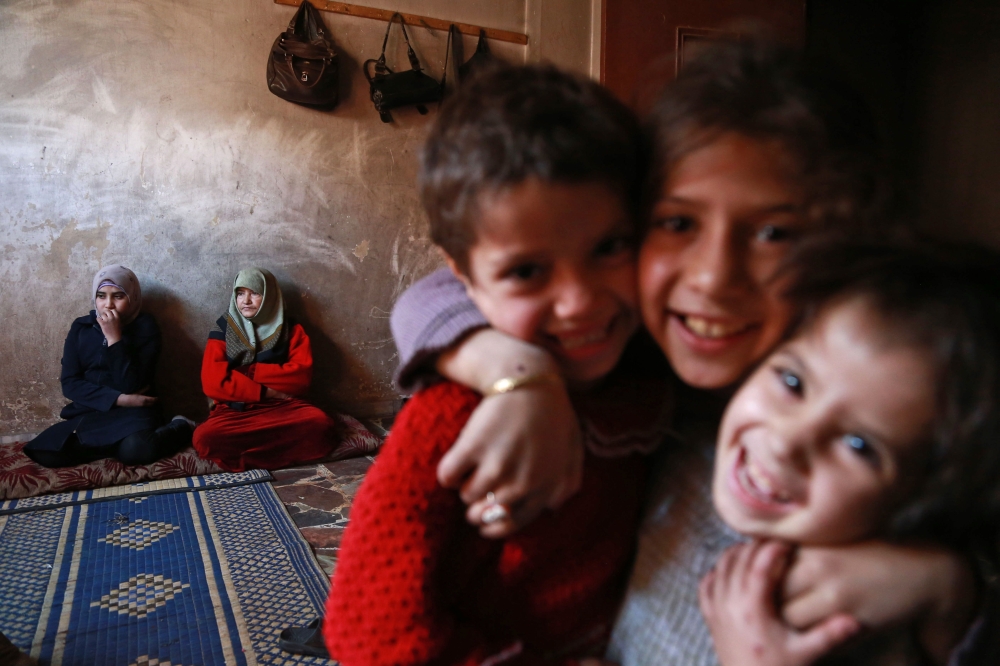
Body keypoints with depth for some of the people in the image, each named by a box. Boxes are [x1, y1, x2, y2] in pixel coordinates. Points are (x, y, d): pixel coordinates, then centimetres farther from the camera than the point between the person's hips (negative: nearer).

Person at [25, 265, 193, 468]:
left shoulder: (145, 327, -5)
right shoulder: (81, 327, 6)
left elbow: (131, 386, -14)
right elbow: (70, 383, -1)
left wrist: (114, 338, -19)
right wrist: (118, 399, -14)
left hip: (133, 412, -4)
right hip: (88, 412, 4)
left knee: (135, 449, -37)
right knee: (45, 454, -23)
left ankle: (179, 428, -8)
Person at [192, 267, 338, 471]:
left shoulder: (290, 330, 8)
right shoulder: (223, 330, 7)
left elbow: (301, 375, -7)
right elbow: (213, 382, -6)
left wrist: (248, 372, -9)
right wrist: (265, 392, -10)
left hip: (282, 407, 1)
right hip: (235, 410, 0)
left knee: (320, 423, -31)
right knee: (205, 438, -33)